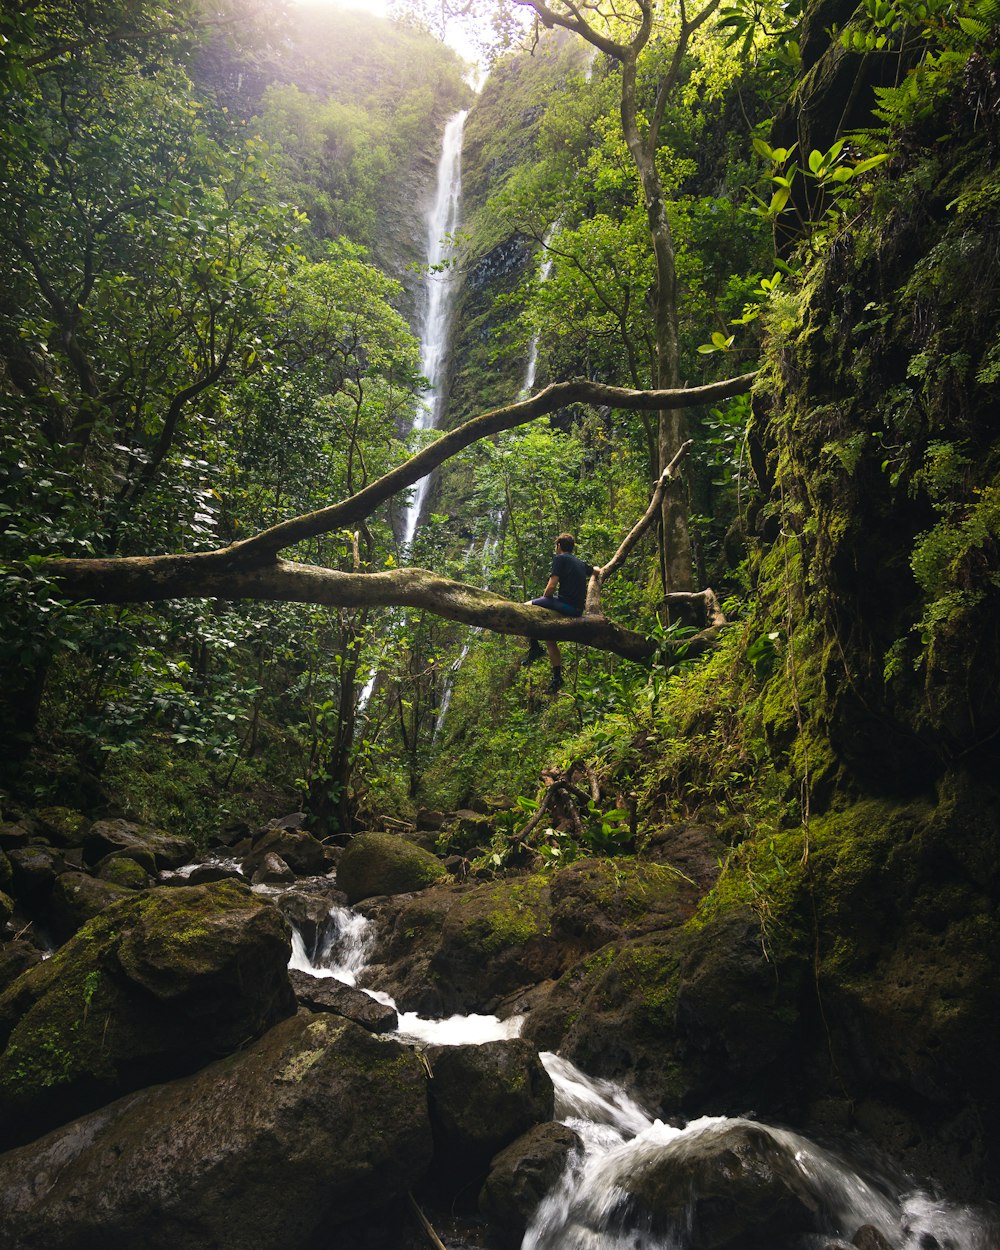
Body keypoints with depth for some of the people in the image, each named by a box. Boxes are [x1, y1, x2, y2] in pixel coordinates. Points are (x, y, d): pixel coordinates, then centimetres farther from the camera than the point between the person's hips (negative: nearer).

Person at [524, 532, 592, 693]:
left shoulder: (559, 558, -1)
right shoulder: (581, 562, 21)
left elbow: (552, 586, -11)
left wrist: (543, 598, 6)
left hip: (565, 604, -8)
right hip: (578, 610, 8)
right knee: (549, 637, 20)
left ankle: (534, 647, -5)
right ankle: (557, 678, 21)